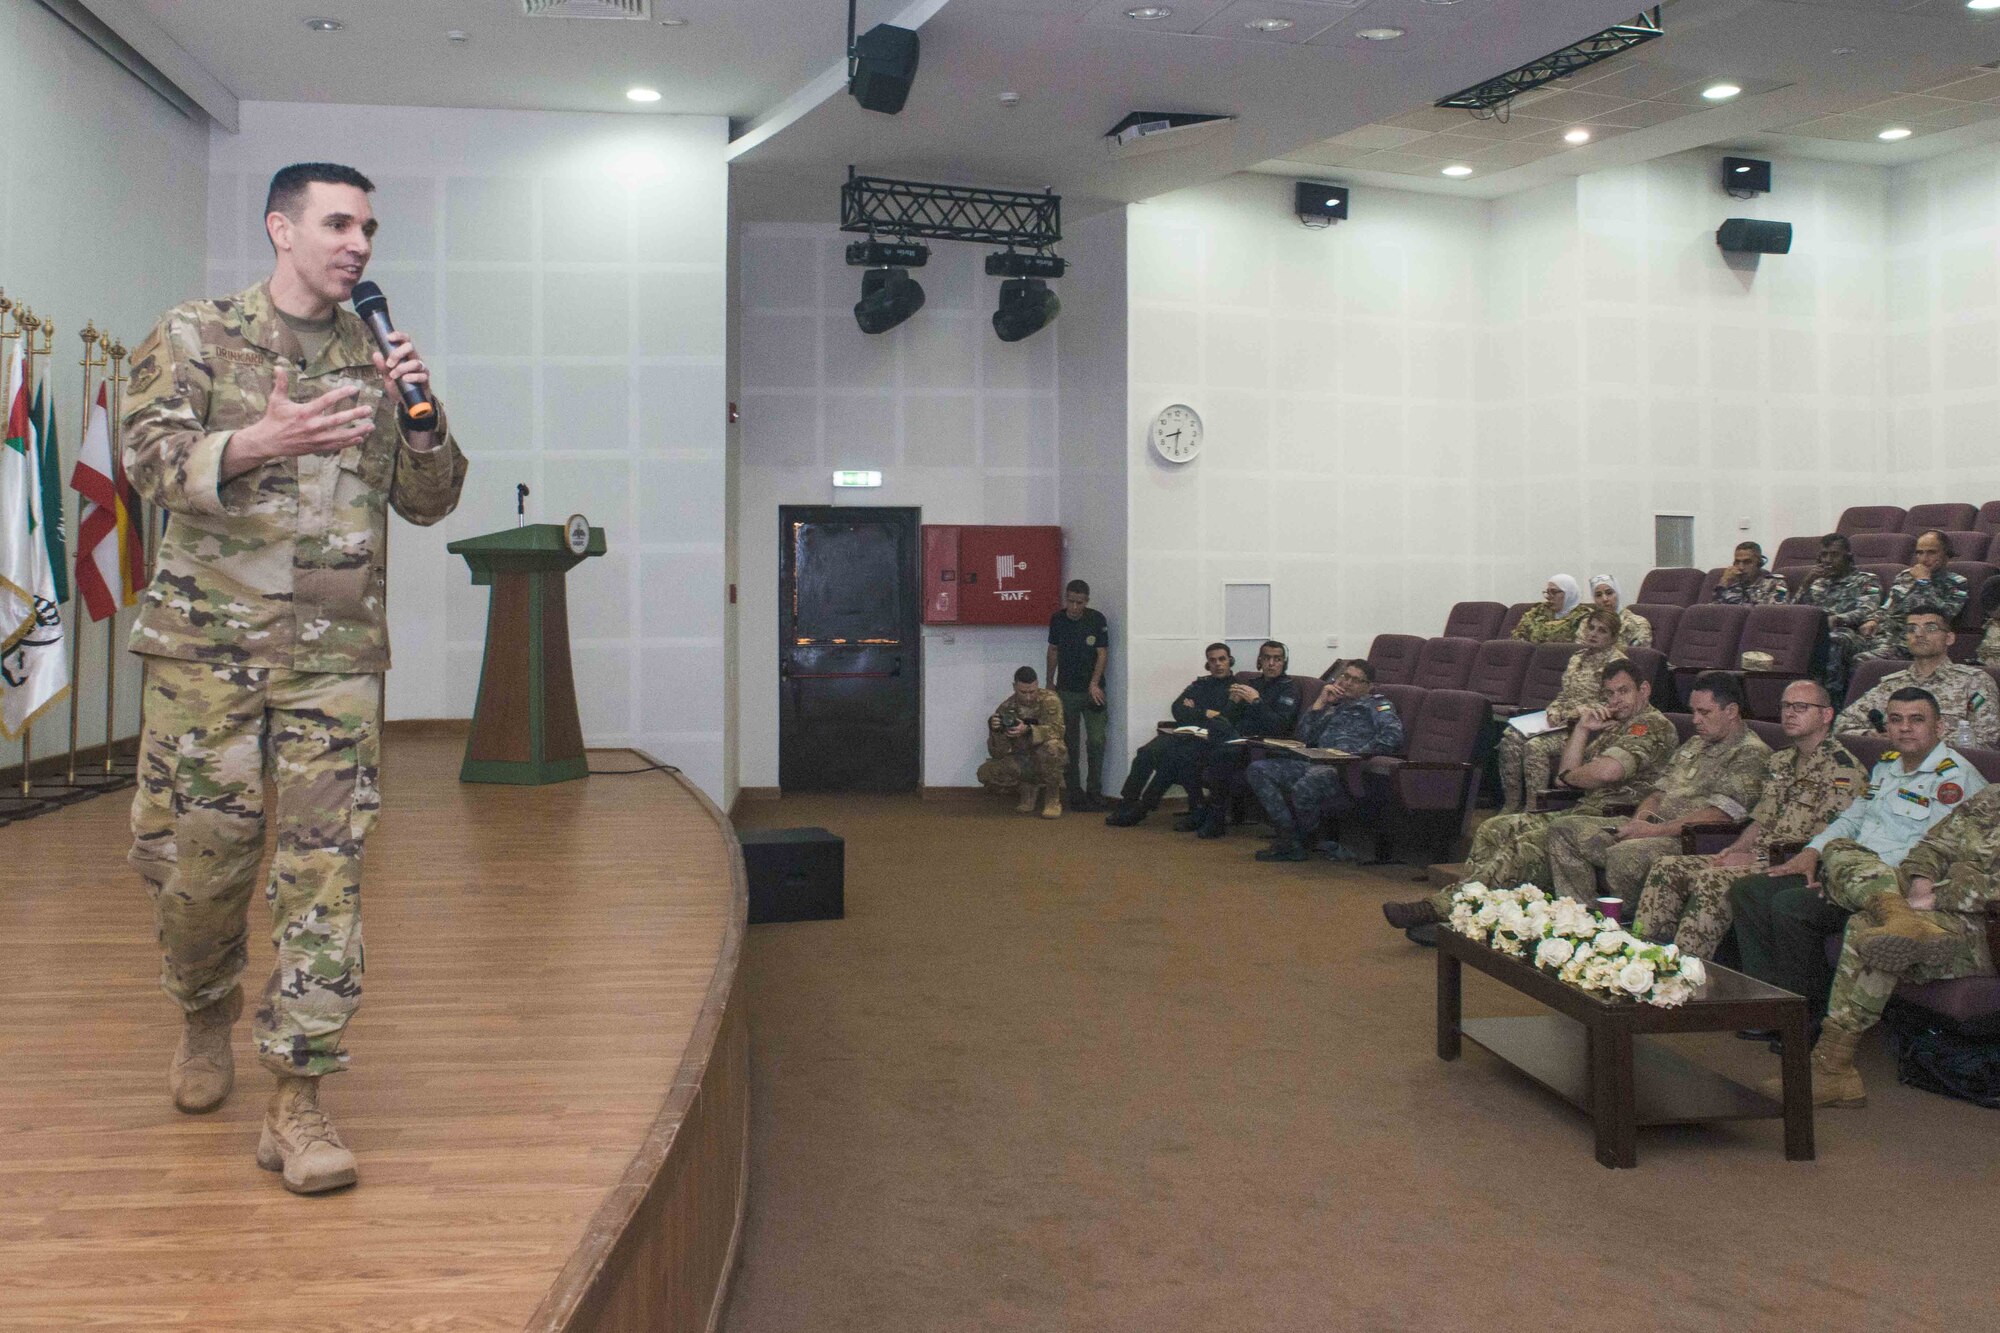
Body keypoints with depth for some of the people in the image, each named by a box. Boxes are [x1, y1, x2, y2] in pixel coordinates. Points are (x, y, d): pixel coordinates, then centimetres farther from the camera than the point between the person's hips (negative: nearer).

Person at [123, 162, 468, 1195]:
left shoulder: (374, 357, 13)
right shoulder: (194, 337, 6)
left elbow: (429, 502, 13)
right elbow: (151, 460, -7)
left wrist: (423, 418, -6)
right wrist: (258, 441, -25)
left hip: (338, 654, 2)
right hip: (208, 643, -1)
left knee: (324, 867, -4)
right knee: (193, 856, 5)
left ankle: (297, 1099, 1)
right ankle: (206, 1013, 36)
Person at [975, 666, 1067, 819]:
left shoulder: (1049, 700, -15)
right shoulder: (1007, 708, -8)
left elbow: (1056, 729, -30)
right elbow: (998, 753, -11)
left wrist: (1027, 730, -45)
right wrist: (995, 730, -32)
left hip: (1048, 761, -3)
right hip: (1021, 762, 3)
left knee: (1050, 746, -37)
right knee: (986, 773, -22)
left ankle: (1052, 799, -14)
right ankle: (1025, 791, 7)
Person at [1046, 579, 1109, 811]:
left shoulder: (1097, 620, -7)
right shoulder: (1057, 620, 2)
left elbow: (1102, 653, -7)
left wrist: (1094, 684, -15)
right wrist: (1050, 682, 14)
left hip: (1092, 690, -2)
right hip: (1066, 690, 2)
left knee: (1096, 741, -5)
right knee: (1069, 744, 4)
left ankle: (1095, 792, 4)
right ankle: (1074, 792, 11)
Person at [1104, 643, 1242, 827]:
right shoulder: (1200, 684, 26)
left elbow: (1226, 720, -6)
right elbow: (1178, 710, 13)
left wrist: (1193, 712, 4)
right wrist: (1206, 713, -1)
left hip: (1205, 738, -5)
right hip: (1181, 733, 5)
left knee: (1173, 756, -33)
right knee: (1146, 752, -23)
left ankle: (1142, 808, -25)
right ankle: (1125, 804, -24)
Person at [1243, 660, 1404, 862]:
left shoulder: (1377, 705, 14)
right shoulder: (1334, 707, 32)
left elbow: (1393, 737, -7)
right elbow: (1302, 738, 21)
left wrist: (1355, 755, -16)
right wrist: (1320, 703, 14)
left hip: (1346, 770, -7)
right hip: (1314, 762, 7)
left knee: (1305, 786, -39)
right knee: (1257, 769, -12)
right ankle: (1290, 838, -18)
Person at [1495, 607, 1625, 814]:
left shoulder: (1616, 662, -4)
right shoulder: (1577, 658, 19)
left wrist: (1567, 715, -15)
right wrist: (1551, 713, 2)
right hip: (1563, 722, 8)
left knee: (1536, 745, -30)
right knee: (1511, 735, -15)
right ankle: (1512, 803, -13)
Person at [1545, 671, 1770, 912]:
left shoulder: (1751, 754, -5)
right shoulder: (1696, 743, 24)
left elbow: (1720, 815, -17)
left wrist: (1654, 830, -17)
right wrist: (1637, 823, 1)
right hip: (1651, 827, 9)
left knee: (1623, 855, -37)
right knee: (1564, 829, -3)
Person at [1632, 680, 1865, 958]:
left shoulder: (1842, 769, -8)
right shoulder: (1780, 762, 20)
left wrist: (1760, 858, -16)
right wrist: (1734, 850, 4)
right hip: (1758, 859, 9)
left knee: (1713, 881, -33)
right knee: (1667, 868, -7)